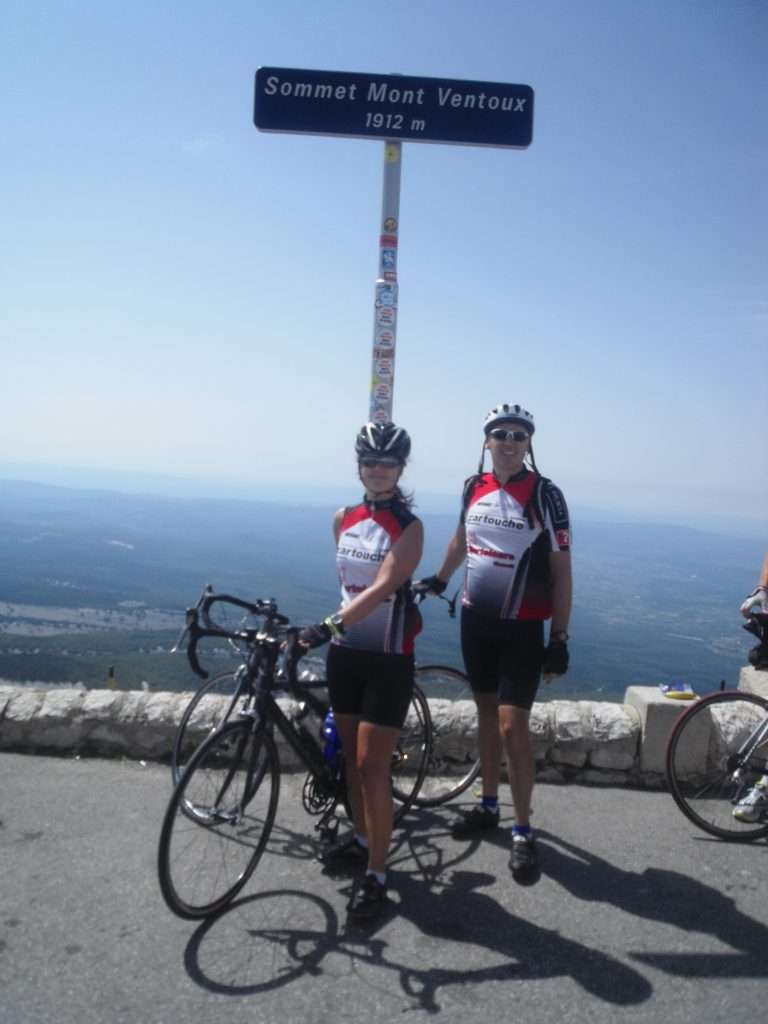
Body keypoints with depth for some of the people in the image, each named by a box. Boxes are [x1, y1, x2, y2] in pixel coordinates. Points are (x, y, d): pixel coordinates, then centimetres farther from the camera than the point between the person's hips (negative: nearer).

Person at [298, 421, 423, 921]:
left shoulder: (409, 527, -13)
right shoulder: (344, 519, 4)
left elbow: (382, 589, -26)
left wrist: (327, 626, -36)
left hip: (388, 659, -5)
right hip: (345, 654, 6)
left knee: (372, 764, -4)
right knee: (351, 755, 17)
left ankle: (377, 875, 9)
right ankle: (362, 838, 38)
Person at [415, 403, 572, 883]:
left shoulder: (545, 495, -14)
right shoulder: (474, 487, 1)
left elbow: (561, 571, -12)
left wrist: (560, 638, -13)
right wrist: (439, 580, 27)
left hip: (522, 627, -5)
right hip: (475, 618, 5)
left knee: (513, 725, -8)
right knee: (487, 713, 16)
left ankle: (524, 831, 7)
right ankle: (489, 805, 32)